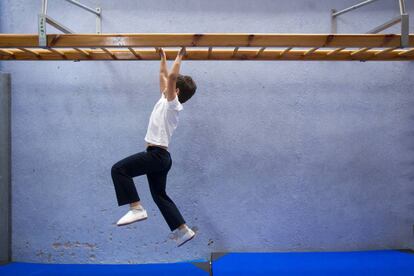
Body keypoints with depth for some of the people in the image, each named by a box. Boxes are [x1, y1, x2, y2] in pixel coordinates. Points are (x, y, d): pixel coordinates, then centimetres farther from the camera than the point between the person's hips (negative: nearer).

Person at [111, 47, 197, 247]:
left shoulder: (172, 103, -7)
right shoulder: (166, 101, 16)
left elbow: (171, 76, -20)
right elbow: (163, 76, 28)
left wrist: (179, 57, -9)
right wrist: (163, 58, 33)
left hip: (157, 155, -10)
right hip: (159, 156, 10)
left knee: (119, 169, -15)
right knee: (159, 194, 14)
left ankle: (136, 208, -17)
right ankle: (183, 230, 16)